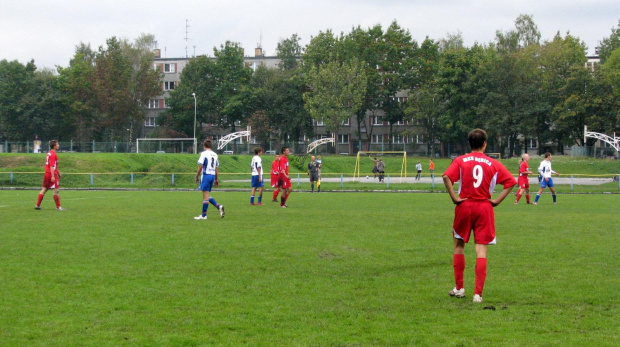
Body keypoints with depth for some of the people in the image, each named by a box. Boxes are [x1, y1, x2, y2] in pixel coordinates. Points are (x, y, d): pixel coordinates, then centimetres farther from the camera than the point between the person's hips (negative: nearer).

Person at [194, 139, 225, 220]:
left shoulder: (204, 154, -6)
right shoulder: (215, 155, 14)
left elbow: (200, 166, -11)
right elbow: (217, 168, 17)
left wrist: (197, 177, -2)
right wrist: (216, 179, 21)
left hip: (206, 175, -7)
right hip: (213, 176, 7)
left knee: (205, 196, -5)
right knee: (207, 196, 16)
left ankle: (204, 215, -2)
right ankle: (219, 206, -2)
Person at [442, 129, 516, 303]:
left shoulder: (460, 161, 0)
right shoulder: (493, 164, 2)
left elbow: (446, 176, -17)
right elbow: (511, 182, -5)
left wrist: (454, 197, -11)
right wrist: (497, 200, -3)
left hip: (464, 206, 0)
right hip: (485, 208, 0)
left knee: (459, 245, 17)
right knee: (481, 250, 0)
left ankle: (459, 288, 20)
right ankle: (478, 293, -5)